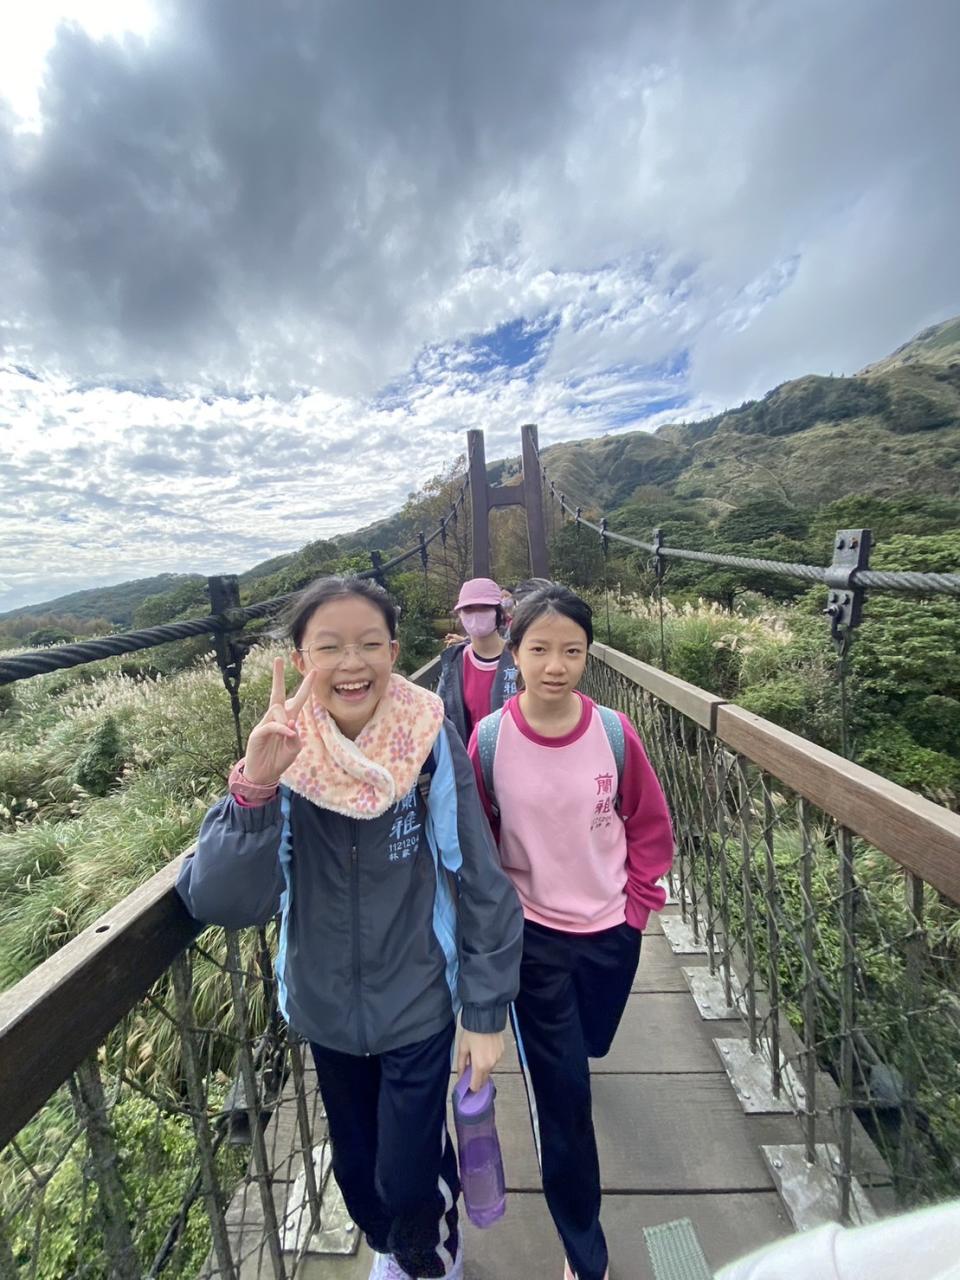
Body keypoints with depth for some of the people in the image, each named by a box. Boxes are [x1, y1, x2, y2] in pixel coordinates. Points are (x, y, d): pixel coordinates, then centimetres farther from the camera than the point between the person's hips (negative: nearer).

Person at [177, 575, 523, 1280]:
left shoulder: (432, 744, -21)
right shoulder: (281, 751, -15)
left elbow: (484, 887, -13)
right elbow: (221, 902, -21)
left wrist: (487, 1013, -7)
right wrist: (254, 787, -36)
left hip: (419, 1009, -2)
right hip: (327, 1011, 3)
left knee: (409, 1178, 14)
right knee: (357, 1168, 26)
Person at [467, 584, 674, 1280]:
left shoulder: (614, 732, -16)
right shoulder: (486, 741, -20)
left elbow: (651, 825, -1)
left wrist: (637, 903, -1)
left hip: (612, 929, 3)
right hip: (531, 936, -2)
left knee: (589, 1047, 29)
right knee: (561, 1094, 6)